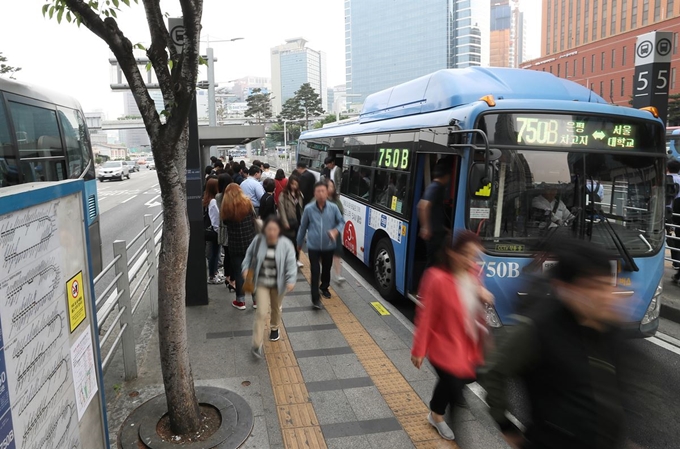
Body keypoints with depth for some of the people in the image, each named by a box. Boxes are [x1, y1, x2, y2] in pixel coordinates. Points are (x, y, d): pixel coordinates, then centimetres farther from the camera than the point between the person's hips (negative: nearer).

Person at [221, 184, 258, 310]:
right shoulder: (247, 203, -4)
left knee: (238, 272, 8)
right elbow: (254, 221, 0)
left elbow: (225, 222, 4)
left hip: (235, 245, -1)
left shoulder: (226, 207, -6)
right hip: (250, 242, 1)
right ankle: (256, 299, 16)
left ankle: (240, 301, 15)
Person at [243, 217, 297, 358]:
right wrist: (246, 269, -4)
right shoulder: (258, 241, -12)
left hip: (278, 283, 1)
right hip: (261, 283, -1)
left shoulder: (285, 244, -17)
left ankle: (274, 328, 55)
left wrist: (291, 280, -27)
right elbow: (249, 255, 5)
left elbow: (291, 263, -17)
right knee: (262, 313, -8)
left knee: (276, 308, 24)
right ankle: (257, 345, 1)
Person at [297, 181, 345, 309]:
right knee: (315, 272, -5)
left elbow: (342, 222, 4)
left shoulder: (333, 208, -9)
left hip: (329, 246, 2)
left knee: (326, 269, 21)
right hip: (313, 246, -2)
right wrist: (299, 243, 13)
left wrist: (336, 230, -18)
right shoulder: (308, 209, -11)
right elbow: (303, 227, 2)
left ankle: (324, 287, 47)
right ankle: (315, 298, 3)